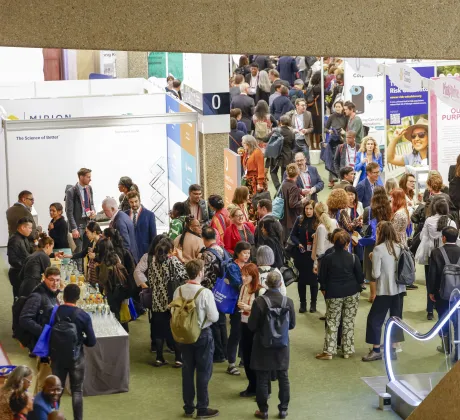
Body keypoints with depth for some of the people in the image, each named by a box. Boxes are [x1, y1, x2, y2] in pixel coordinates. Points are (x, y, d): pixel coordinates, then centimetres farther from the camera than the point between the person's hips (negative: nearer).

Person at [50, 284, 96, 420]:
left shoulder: (54, 312, -11)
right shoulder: (83, 316, -15)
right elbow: (92, 342, -11)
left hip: (57, 357, 2)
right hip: (76, 358, -2)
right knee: (77, 391, 10)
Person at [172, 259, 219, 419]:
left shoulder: (179, 291, -5)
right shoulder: (205, 292, -20)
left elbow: (173, 313, 3)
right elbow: (214, 317, -17)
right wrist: (209, 311, 4)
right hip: (203, 334, -5)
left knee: (187, 370, 14)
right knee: (203, 371, 6)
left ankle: (188, 407, 22)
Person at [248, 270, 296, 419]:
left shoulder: (259, 301, -19)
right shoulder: (288, 301, -11)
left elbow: (251, 326, -13)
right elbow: (292, 324, 0)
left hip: (263, 345, -2)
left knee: (262, 379, 9)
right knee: (283, 377, 14)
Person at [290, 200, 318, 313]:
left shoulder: (319, 221, -7)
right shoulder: (299, 220, 2)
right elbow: (293, 235, 6)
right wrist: (298, 243, -10)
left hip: (314, 254, -3)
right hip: (301, 254, 3)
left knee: (313, 278, 6)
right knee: (301, 278, 8)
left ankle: (313, 303, 17)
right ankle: (302, 303, 18)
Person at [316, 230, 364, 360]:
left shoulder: (327, 259, -9)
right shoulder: (353, 258, -8)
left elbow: (322, 278, -1)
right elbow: (360, 277, -2)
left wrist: (324, 289, 16)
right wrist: (356, 285, 19)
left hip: (333, 294, -1)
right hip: (352, 293, 1)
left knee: (332, 322, 6)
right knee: (349, 322, 9)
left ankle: (329, 351, 3)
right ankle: (347, 350, 12)